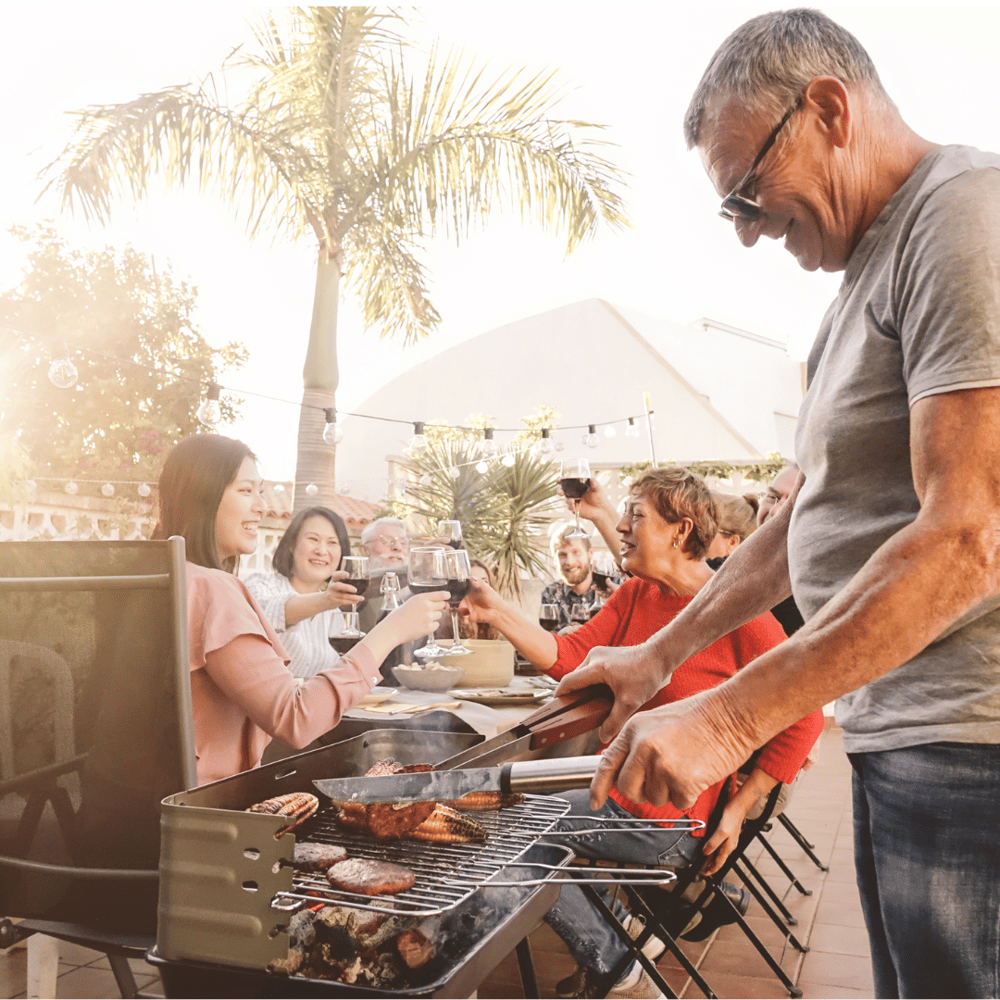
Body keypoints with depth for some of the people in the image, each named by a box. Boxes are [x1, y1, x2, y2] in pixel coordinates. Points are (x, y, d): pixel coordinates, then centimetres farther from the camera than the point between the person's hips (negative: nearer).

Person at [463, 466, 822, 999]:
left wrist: (736, 811, -16)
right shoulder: (634, 595, 4)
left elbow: (803, 718, -17)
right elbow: (570, 657, -2)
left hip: (672, 820, -8)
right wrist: (497, 612, -14)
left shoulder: (736, 611, -18)